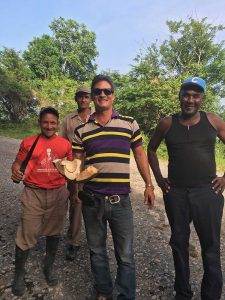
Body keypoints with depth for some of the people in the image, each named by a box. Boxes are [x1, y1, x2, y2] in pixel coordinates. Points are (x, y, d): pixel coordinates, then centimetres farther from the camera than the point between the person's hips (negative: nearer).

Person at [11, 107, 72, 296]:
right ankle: (19, 274, 27)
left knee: (54, 232, 14)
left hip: (58, 193, 2)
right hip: (33, 193, -2)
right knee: (27, 234, 4)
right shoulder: (28, 142, -1)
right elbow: (18, 162, 3)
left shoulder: (66, 144, 3)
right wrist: (15, 173, -18)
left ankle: (49, 267, 37)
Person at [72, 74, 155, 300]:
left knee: (125, 256, 8)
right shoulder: (81, 130, 3)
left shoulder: (129, 123, 1)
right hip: (91, 200, 2)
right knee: (96, 251, 19)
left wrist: (149, 185, 6)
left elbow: (140, 155, 8)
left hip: (120, 200, -1)